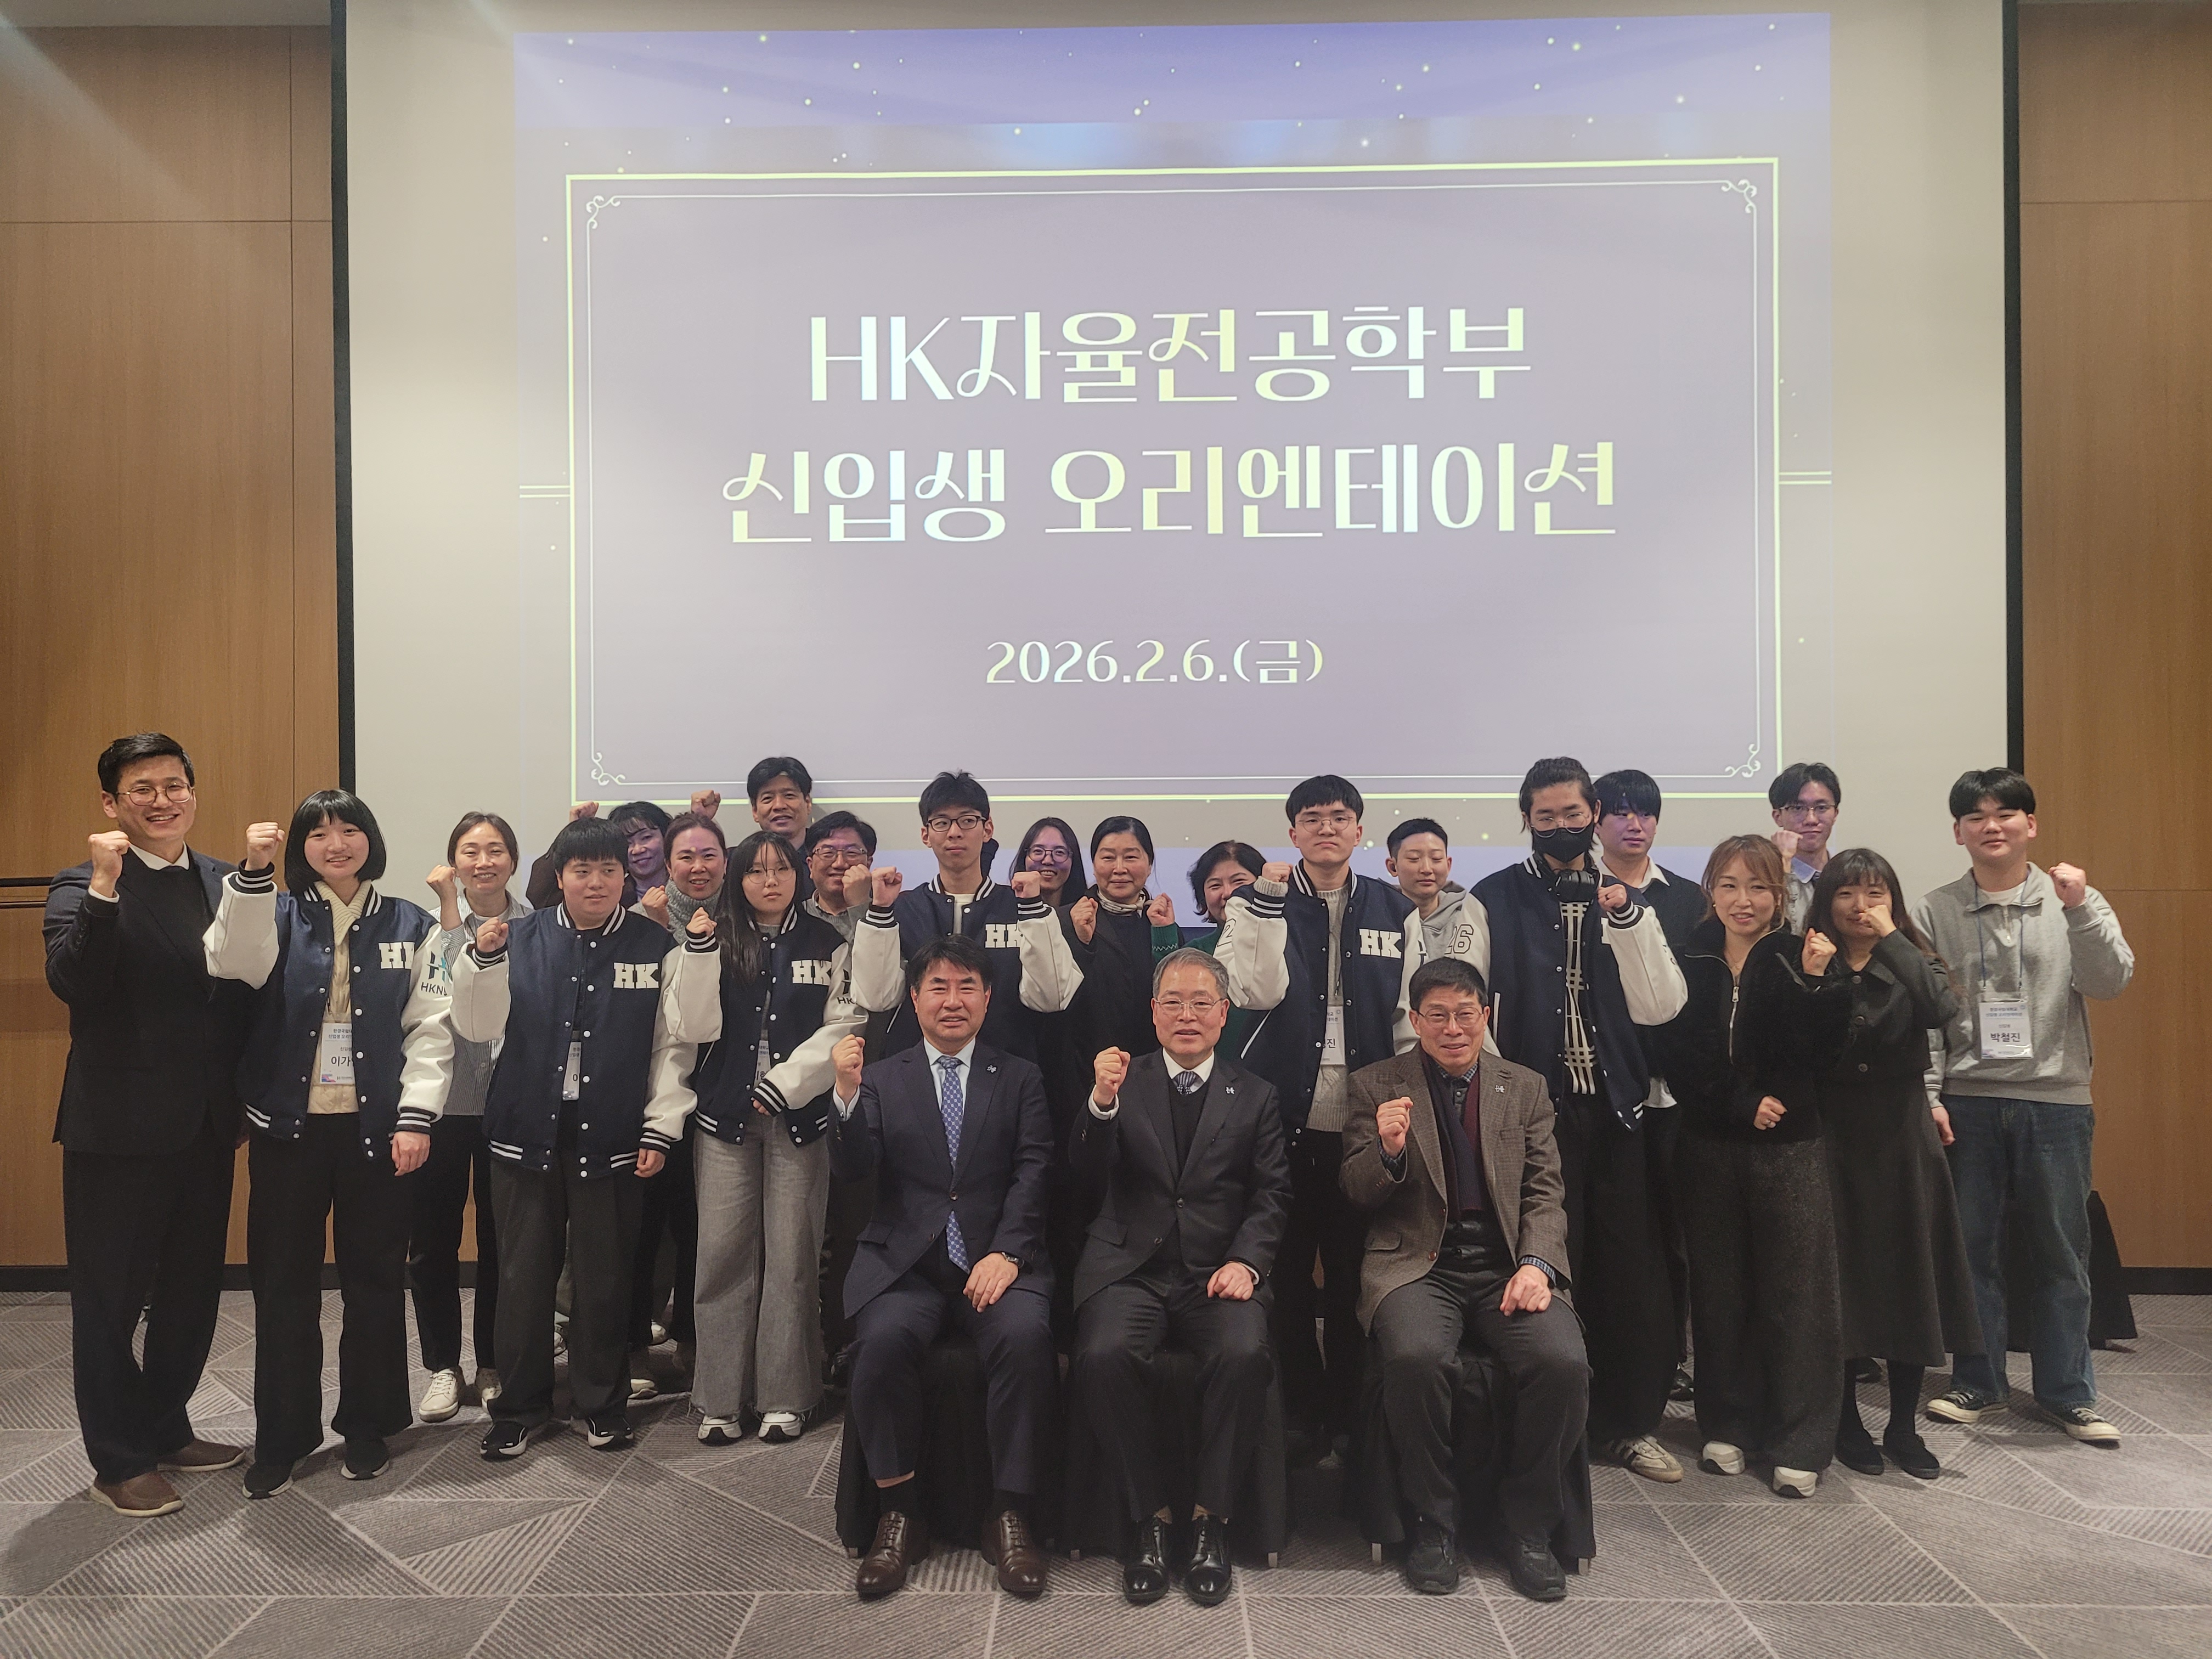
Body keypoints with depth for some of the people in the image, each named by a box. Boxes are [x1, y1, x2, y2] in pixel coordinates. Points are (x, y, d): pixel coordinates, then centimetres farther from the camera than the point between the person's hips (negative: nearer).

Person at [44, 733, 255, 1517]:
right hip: (119, 1127, -5)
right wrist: (105, 885, -32)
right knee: (110, 1297, 8)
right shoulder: (83, 887, -8)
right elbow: (72, 983, -25)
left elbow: (248, 986, 8)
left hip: (207, 1123, 5)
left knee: (192, 1289, 17)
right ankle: (119, 1459, 23)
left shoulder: (226, 882, 7)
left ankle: (168, 1429, 35)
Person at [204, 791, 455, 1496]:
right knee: (282, 1282, 7)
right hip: (288, 1126, 0)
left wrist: (416, 1115, -10)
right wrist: (252, 875, -29)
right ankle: (279, 1439, 21)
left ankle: (368, 1427, 25)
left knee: (374, 1278, 9)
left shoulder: (410, 926, 3)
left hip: (377, 1127, 0)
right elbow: (235, 964, -18)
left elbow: (431, 1029, -1)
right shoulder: (278, 914, 4)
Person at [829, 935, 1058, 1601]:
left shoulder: (1019, 1079, 13)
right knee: (884, 1339, -29)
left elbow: (1033, 1172, 3)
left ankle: (1009, 1516, -13)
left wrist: (1006, 1253, -13)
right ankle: (899, 1514, -10)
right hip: (904, 1262, 0)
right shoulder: (882, 1078, 13)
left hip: (997, 1259, 0)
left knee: (1026, 1335, -30)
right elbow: (852, 1169, 1)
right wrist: (847, 1096, -17)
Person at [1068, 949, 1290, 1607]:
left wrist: (1246, 1261, -11)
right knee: (1104, 1355, -29)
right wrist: (1102, 1103, -23)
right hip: (1131, 1267, 0)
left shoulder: (1255, 1097, 13)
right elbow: (1092, 1175, -3)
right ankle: (1150, 1516, -9)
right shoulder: (1126, 1081, 9)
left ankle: (1211, 1518, -9)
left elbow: (1272, 1196, 7)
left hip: (1217, 1272, 0)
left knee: (1244, 1354, -30)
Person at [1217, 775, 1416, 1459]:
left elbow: (1410, 1011, 9)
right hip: (1286, 1113, -1)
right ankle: (1300, 1411, 21)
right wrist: (1269, 906, -15)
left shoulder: (1396, 910, 9)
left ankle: (1349, 1414, 23)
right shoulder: (1257, 903, 3)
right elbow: (1258, 993, -12)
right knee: (1288, 1271, 6)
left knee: (1354, 1272, 8)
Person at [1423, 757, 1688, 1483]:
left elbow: (1657, 1008, -2)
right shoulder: (1494, 900, 0)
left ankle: (1630, 1422, 24)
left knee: (1631, 1267, 7)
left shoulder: (1625, 896, 8)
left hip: (1614, 1104, 3)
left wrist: (1628, 920, -13)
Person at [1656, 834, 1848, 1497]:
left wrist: (1813, 983, -24)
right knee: (1719, 1289, 9)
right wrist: (1744, 1105, -11)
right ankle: (1728, 1426, 23)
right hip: (1710, 1145, 2)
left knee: (1796, 1293, 1)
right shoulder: (1691, 960, 3)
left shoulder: (1800, 958, -2)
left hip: (1791, 1147, -2)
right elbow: (1682, 1058, -2)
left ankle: (1800, 1443, 12)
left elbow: (1811, 1051, -13)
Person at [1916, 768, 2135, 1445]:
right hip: (1968, 1101, 0)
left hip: (2056, 1100, 0)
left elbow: (2112, 982, -9)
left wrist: (2080, 909, -21)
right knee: (1972, 1248, 8)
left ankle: (2066, 1391, 21)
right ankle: (1979, 1381, 22)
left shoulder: (2074, 900, 3)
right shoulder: (1935, 912, 1)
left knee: (2062, 1253, 8)